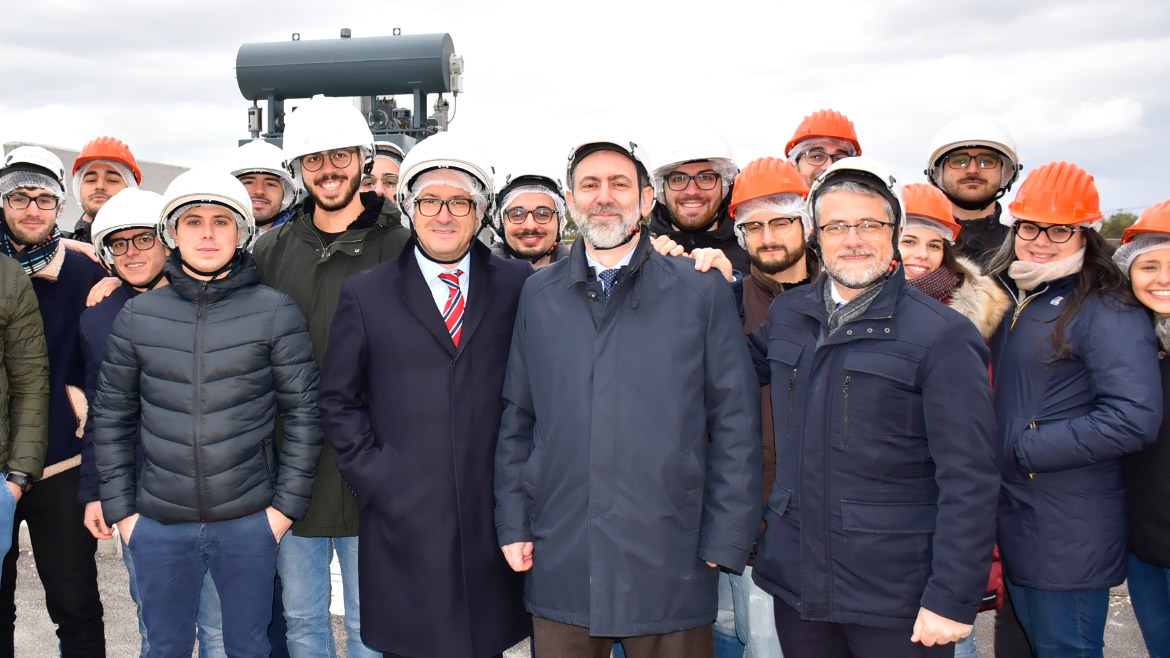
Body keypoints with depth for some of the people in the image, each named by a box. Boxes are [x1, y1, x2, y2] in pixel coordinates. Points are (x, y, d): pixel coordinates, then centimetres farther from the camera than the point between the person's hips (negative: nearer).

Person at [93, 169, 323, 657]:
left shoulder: (275, 312, -4)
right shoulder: (137, 316, 3)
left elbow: (302, 412, -3)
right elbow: (111, 418, 8)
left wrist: (287, 504, -5)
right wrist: (120, 507, 4)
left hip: (249, 522, -2)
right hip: (159, 524, 2)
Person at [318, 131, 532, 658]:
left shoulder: (517, 286, 5)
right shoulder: (365, 294, 5)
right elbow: (339, 400, 7)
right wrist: (373, 476, -3)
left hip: (493, 519, 1)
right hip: (404, 520, 0)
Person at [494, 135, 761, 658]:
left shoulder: (703, 292, -1)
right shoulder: (538, 295, 7)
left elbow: (736, 423, -1)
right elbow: (517, 419, 10)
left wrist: (725, 544, -6)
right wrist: (513, 524, 4)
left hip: (669, 569, -2)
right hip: (559, 569, 2)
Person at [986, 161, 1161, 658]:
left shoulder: (1106, 311, -14)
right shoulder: (1011, 298, 9)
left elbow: (1133, 420, -25)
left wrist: (1020, 448, -20)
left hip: (1071, 537, -7)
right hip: (1015, 523, 7)